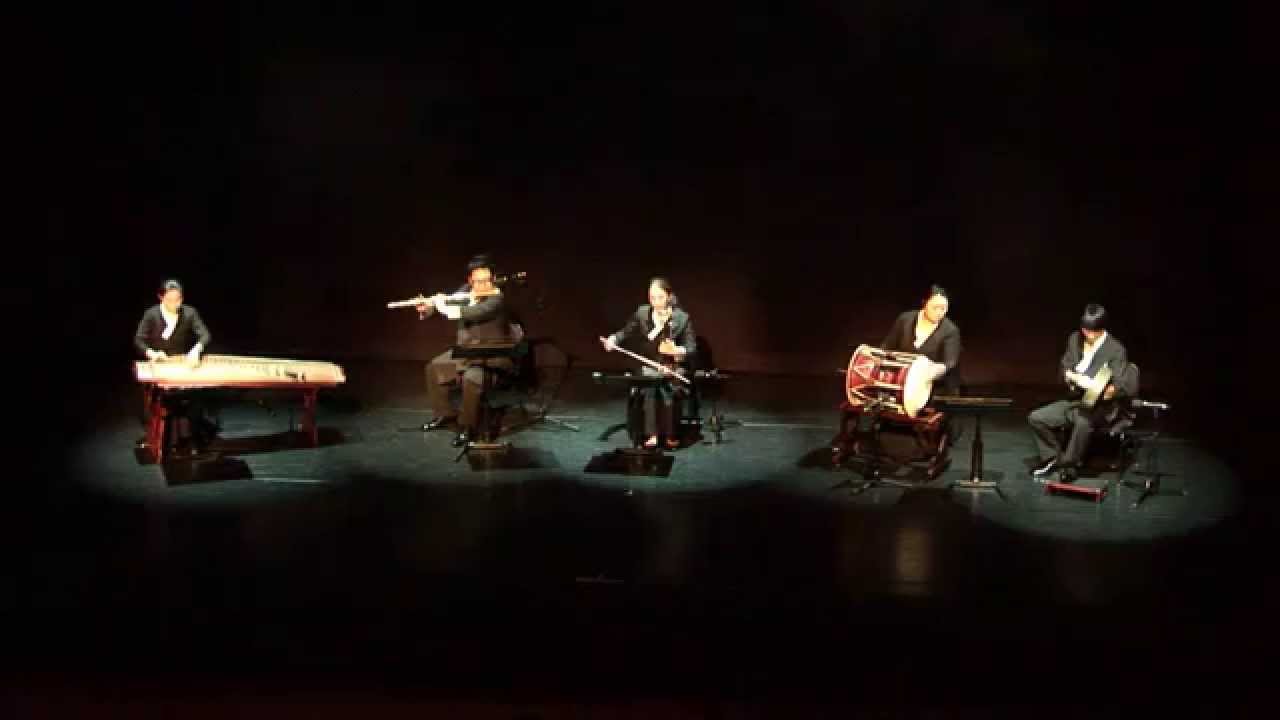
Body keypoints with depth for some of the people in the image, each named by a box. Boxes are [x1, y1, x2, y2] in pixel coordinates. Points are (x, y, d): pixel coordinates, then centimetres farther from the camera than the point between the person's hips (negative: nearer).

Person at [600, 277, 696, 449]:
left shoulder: (681, 318, -6)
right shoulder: (642, 313, 2)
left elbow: (692, 348, -7)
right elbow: (626, 332, 14)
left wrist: (677, 351, -28)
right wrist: (613, 340, -7)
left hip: (674, 370, -2)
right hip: (649, 369, 2)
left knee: (668, 391, -30)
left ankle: (670, 435, -10)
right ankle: (652, 435, -18)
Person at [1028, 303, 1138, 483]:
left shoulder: (1116, 350, -14)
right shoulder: (1075, 339, 4)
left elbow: (1129, 387, -18)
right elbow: (1063, 367, 13)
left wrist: (1112, 390, -39)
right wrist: (1070, 375, -11)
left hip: (1100, 405, -6)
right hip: (1074, 400, 6)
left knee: (1083, 421, -39)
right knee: (1036, 418, -9)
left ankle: (1070, 463, -18)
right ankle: (1052, 457, 10)